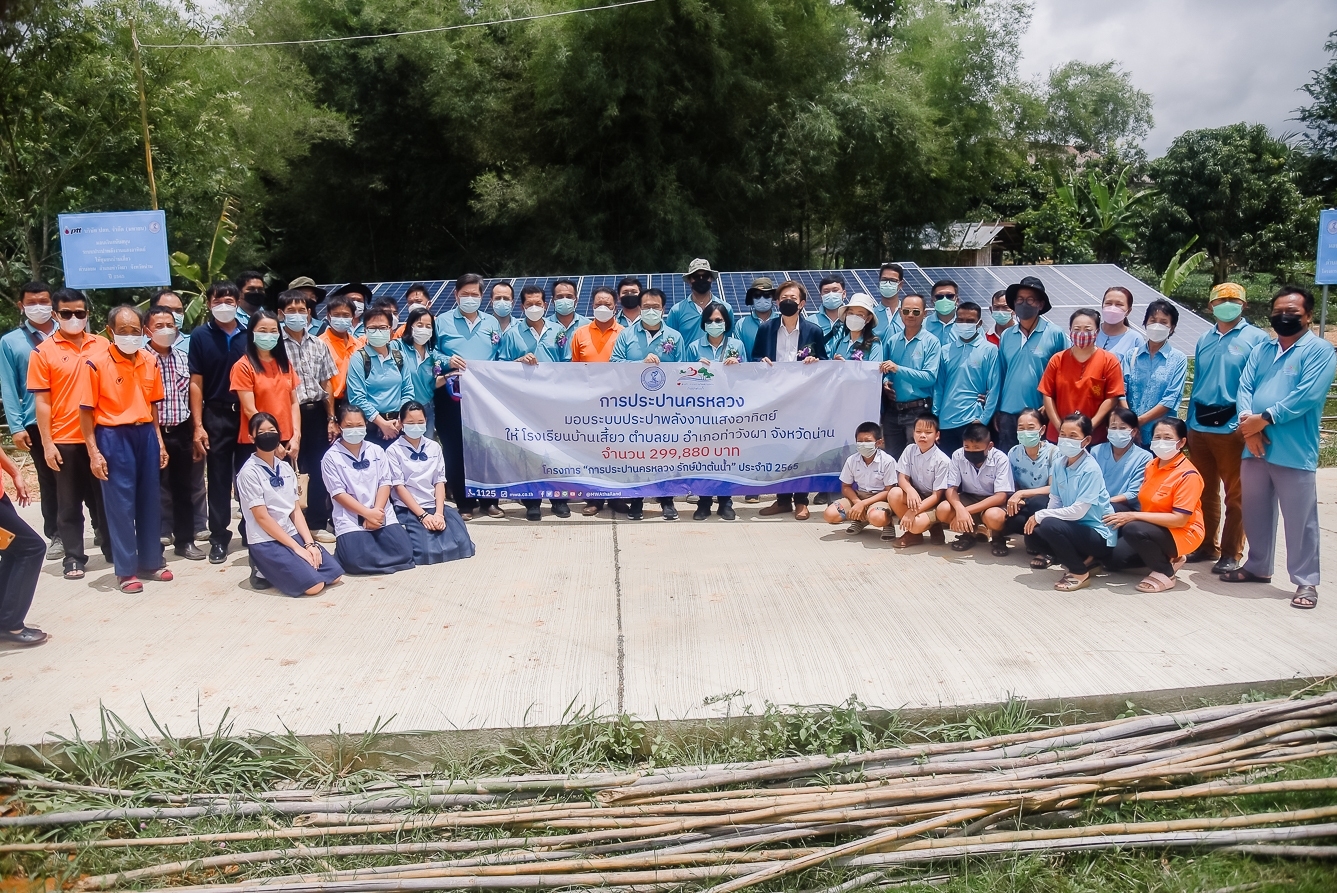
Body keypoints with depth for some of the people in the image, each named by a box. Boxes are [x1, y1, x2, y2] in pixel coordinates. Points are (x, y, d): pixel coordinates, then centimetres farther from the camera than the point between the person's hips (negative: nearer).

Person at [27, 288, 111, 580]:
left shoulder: (102, 345, 4)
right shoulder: (44, 352, -2)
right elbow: (42, 401, -3)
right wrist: (47, 443, -7)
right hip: (65, 440, -2)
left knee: (103, 496, 12)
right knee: (69, 503, 7)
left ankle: (112, 548, 25)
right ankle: (73, 558, 16)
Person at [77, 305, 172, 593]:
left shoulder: (150, 362, 5)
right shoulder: (96, 363, -10)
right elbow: (86, 410, -8)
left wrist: (159, 439, 12)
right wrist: (93, 452, -11)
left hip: (146, 434, 5)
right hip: (114, 437, -5)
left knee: (149, 500, 12)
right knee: (121, 504, 2)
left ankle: (151, 561, 25)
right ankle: (125, 570, 11)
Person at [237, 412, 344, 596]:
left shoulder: (286, 468, 8)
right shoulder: (249, 472, -12)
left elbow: (295, 510, 8)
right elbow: (262, 517, -15)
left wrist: (309, 542, -6)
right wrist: (297, 548, -16)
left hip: (292, 534, 7)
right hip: (266, 542, -7)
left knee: (334, 574, -3)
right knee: (313, 585, -20)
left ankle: (277, 570, 12)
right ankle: (265, 572, 3)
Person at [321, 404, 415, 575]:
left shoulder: (376, 451, 10)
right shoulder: (331, 457, -1)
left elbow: (385, 483, 4)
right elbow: (338, 493, -7)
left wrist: (377, 512, -12)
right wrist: (367, 513, -15)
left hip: (382, 515, 3)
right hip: (350, 520, -3)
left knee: (403, 553, -16)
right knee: (358, 561, -26)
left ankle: (374, 544, 14)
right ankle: (345, 547, 10)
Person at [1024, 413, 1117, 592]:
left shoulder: (1090, 470, -22)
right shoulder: (1058, 463, 0)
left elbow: (1078, 511, -26)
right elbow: (1055, 501, 3)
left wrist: (1040, 515, -20)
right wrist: (1039, 518, -15)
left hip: (1099, 534, -8)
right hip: (1075, 527, 8)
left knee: (1049, 525, -28)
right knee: (1032, 534, -4)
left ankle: (1080, 573, -7)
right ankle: (1085, 559, 8)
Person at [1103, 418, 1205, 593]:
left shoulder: (1188, 475, -20)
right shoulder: (1151, 465, 3)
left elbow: (1179, 519, -26)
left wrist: (1133, 516, -27)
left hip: (1182, 533, -8)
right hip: (1155, 528, 8)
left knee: (1133, 529, -34)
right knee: (1112, 559, -2)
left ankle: (1165, 573, -12)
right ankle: (1167, 558, 14)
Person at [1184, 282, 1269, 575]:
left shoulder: (1256, 338, -2)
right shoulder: (1204, 340, 15)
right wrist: (1190, 424, 14)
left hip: (1233, 428, -5)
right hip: (1200, 426, 6)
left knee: (1236, 494, 3)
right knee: (1204, 491, 14)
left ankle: (1231, 553, 11)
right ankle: (1206, 545, 26)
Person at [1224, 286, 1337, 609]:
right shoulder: (1261, 350, 15)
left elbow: (1306, 397, -16)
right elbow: (1244, 388, 5)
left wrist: (1263, 419, -17)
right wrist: (1249, 425, -12)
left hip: (1294, 452, -6)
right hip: (1255, 447, 6)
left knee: (1300, 520, 0)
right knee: (1255, 513, 16)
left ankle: (1306, 581, 9)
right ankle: (1258, 566, 31)